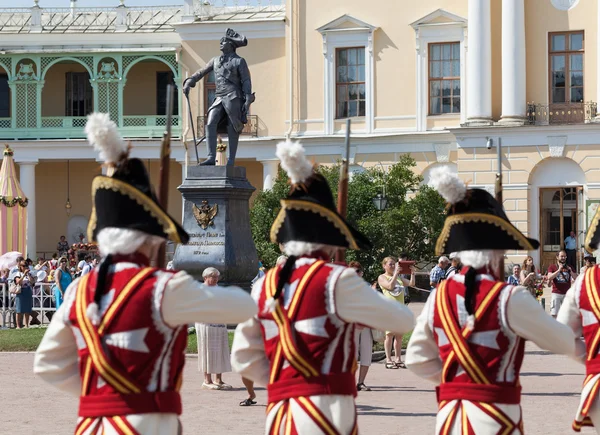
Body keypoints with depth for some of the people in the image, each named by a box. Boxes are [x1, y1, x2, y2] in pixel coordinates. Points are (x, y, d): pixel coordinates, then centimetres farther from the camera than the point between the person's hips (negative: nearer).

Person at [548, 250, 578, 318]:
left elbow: (576, 278, 8)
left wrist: (570, 271, -8)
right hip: (556, 293, -2)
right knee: (554, 314, -8)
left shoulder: (569, 267, 14)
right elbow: (549, 278, -9)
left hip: (567, 294, 2)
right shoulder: (552, 267, 7)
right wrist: (559, 270, -15)